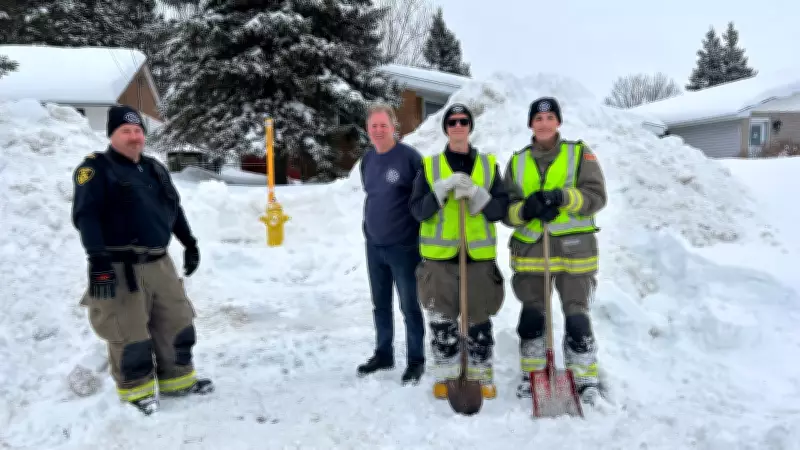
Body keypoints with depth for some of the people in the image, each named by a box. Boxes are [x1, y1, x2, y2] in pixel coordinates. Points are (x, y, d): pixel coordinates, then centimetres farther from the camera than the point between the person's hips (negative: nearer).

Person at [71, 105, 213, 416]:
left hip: (159, 263, 7)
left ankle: (177, 379, 29)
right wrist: (98, 260, -25)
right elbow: (85, 216, -16)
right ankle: (136, 389, 21)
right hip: (120, 267, -7)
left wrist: (190, 244, 24)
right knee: (130, 333, 2)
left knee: (177, 323, 13)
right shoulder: (95, 169, -6)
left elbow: (174, 209, 26)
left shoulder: (155, 169, 17)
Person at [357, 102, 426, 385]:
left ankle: (416, 360, 17)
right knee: (380, 305, 16)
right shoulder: (367, 160, 8)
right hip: (373, 246, 6)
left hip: (404, 247, -6)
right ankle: (383, 354, 31)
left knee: (409, 306, 3)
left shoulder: (409, 157, -13)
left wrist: (422, 236, -11)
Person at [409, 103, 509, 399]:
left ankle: (481, 374, 22)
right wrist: (443, 189, -16)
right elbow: (418, 210, -2)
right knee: (442, 320, 5)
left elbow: (501, 209, 1)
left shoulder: (488, 164, 8)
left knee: (480, 320, 7)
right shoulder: (430, 165, 6)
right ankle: (446, 374, 20)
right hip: (439, 255, 0)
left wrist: (475, 193, -15)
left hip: (479, 255, 1)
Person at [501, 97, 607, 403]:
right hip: (530, 250, 3)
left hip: (573, 249, -2)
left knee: (577, 317, 0)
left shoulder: (580, 154, 3)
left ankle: (585, 377, 17)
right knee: (531, 317, 10)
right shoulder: (517, 162, 11)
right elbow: (506, 209, 6)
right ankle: (532, 374, 25)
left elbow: (596, 196, -6)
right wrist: (526, 209, -16)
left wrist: (562, 197, -22)